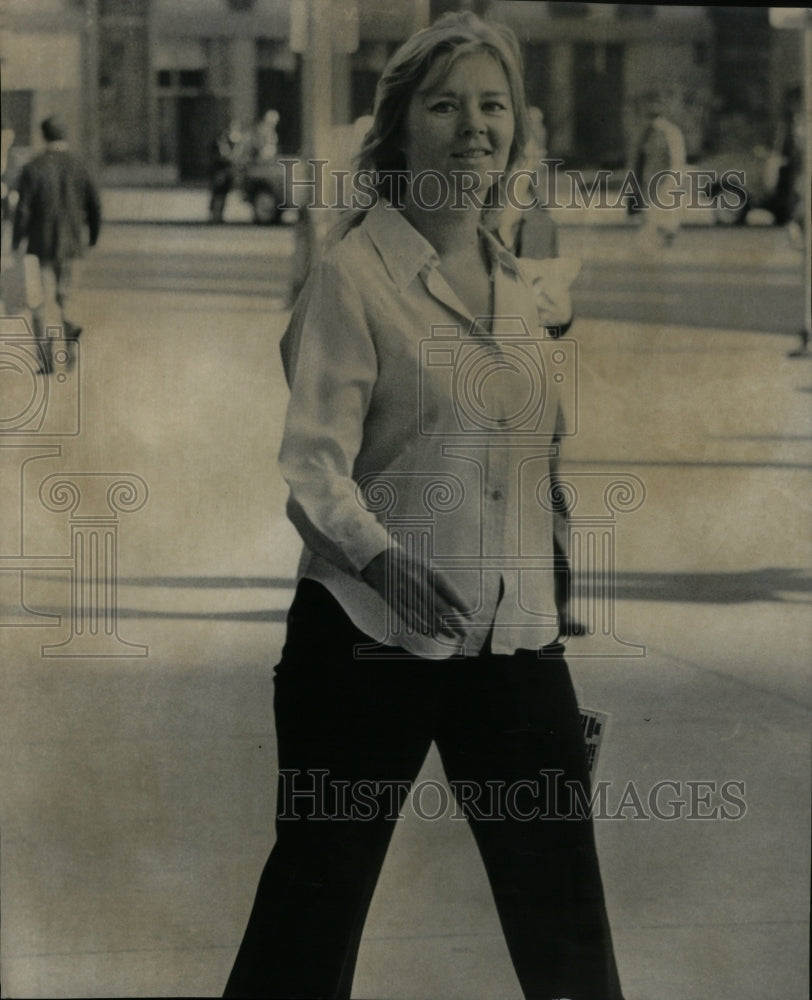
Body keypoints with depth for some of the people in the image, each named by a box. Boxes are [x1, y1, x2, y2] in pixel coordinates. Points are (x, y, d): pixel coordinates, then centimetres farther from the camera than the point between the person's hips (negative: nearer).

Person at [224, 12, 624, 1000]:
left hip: (513, 641, 5)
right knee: (317, 895, 3)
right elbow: (314, 460, -14)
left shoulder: (516, 287, 12)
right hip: (370, 637, -5)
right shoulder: (353, 273, -7)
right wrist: (379, 556, -31)